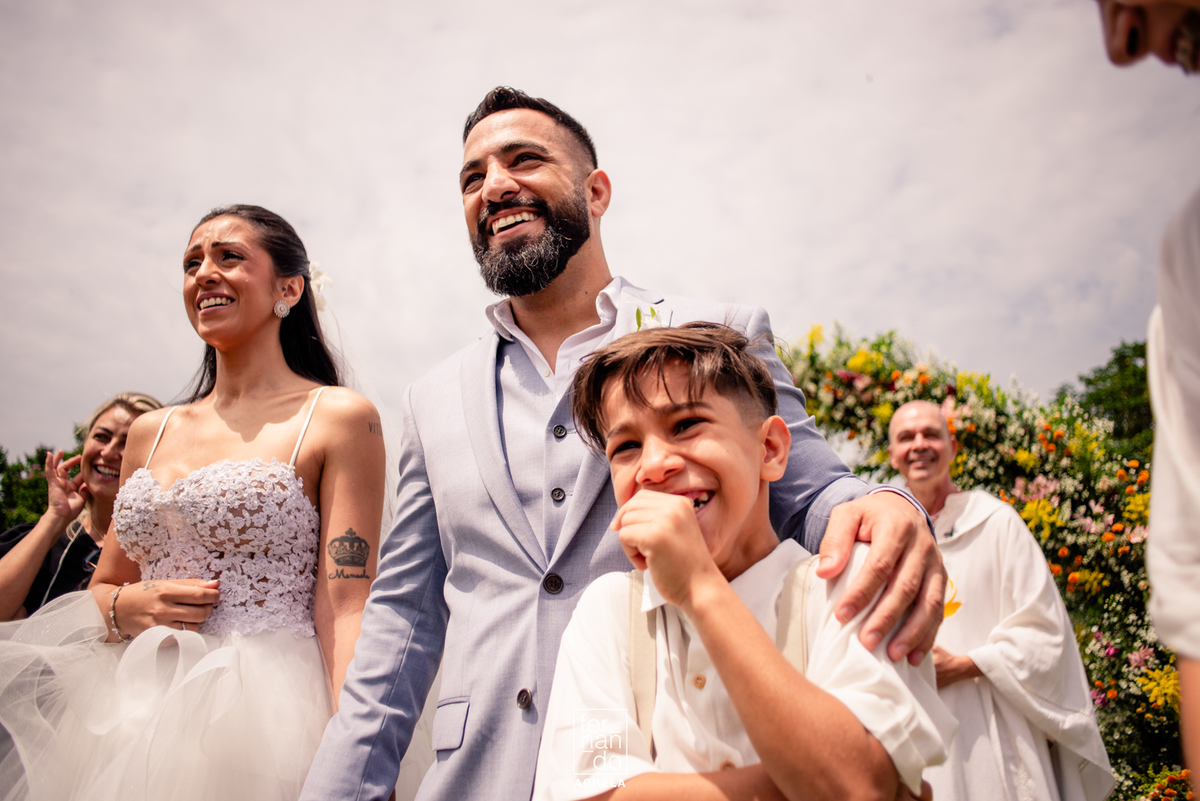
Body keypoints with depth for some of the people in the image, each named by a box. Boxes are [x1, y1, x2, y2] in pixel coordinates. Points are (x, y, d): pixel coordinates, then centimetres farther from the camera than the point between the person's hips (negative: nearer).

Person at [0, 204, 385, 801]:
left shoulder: (339, 417, -5)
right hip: (132, 722, 6)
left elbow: (344, 610, -12)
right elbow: (101, 591, 21)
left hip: (263, 720, -5)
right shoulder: (150, 432, 12)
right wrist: (128, 606, -3)